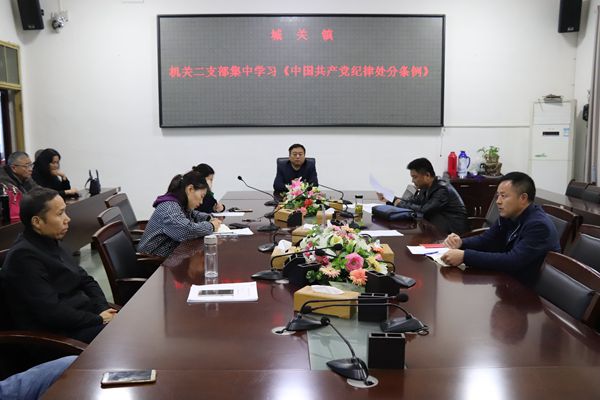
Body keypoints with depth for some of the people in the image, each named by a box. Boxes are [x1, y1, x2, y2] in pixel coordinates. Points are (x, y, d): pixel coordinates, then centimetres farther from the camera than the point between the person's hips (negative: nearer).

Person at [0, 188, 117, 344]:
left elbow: (86, 281, 13)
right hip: (59, 333, -9)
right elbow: (51, 313, -23)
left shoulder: (51, 243, 10)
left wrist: (103, 309, -5)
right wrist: (99, 320, -16)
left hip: (83, 316, 9)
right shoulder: (23, 257, -18)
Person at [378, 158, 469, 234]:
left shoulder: (443, 190, -22)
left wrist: (401, 204, -14)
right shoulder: (426, 188, 5)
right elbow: (412, 201, 13)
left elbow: (424, 211, -27)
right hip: (437, 230, 8)